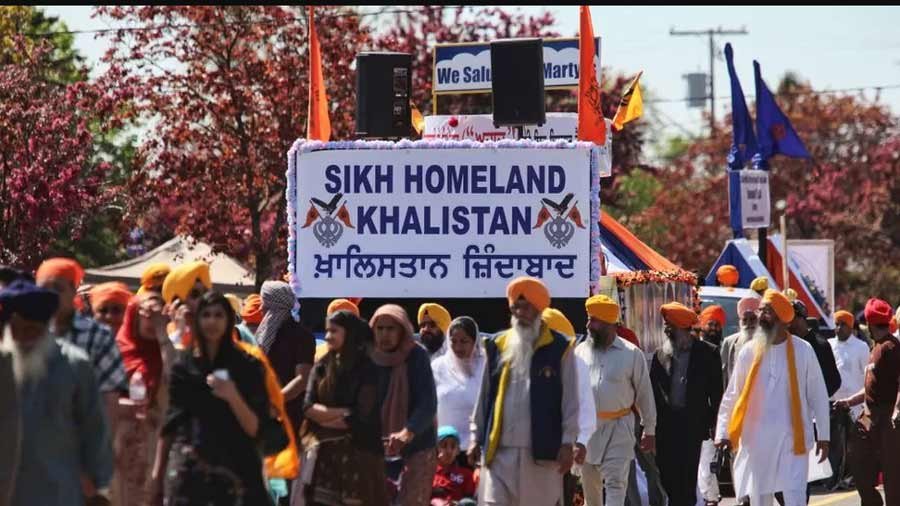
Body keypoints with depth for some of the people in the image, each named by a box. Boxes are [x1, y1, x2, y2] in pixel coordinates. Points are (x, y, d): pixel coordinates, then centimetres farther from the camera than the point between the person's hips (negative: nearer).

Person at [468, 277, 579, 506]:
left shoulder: (559, 347, 1)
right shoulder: (498, 346, 11)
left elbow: (569, 400, -1)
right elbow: (484, 396, 15)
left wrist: (568, 442, -7)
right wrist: (475, 437, 11)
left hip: (541, 450, -2)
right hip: (499, 448, 2)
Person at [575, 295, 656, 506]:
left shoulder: (631, 354, -2)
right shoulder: (580, 352, 5)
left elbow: (644, 393, 3)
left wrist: (649, 431, 5)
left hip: (618, 427, -3)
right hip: (586, 427, 3)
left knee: (616, 483, -10)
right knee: (590, 485, 12)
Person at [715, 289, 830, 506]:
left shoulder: (803, 350, -2)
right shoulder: (749, 352, 4)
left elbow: (818, 395, 3)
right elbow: (731, 396, 9)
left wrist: (823, 435, 3)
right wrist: (723, 432, 1)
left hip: (792, 439, -3)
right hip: (757, 440, 3)